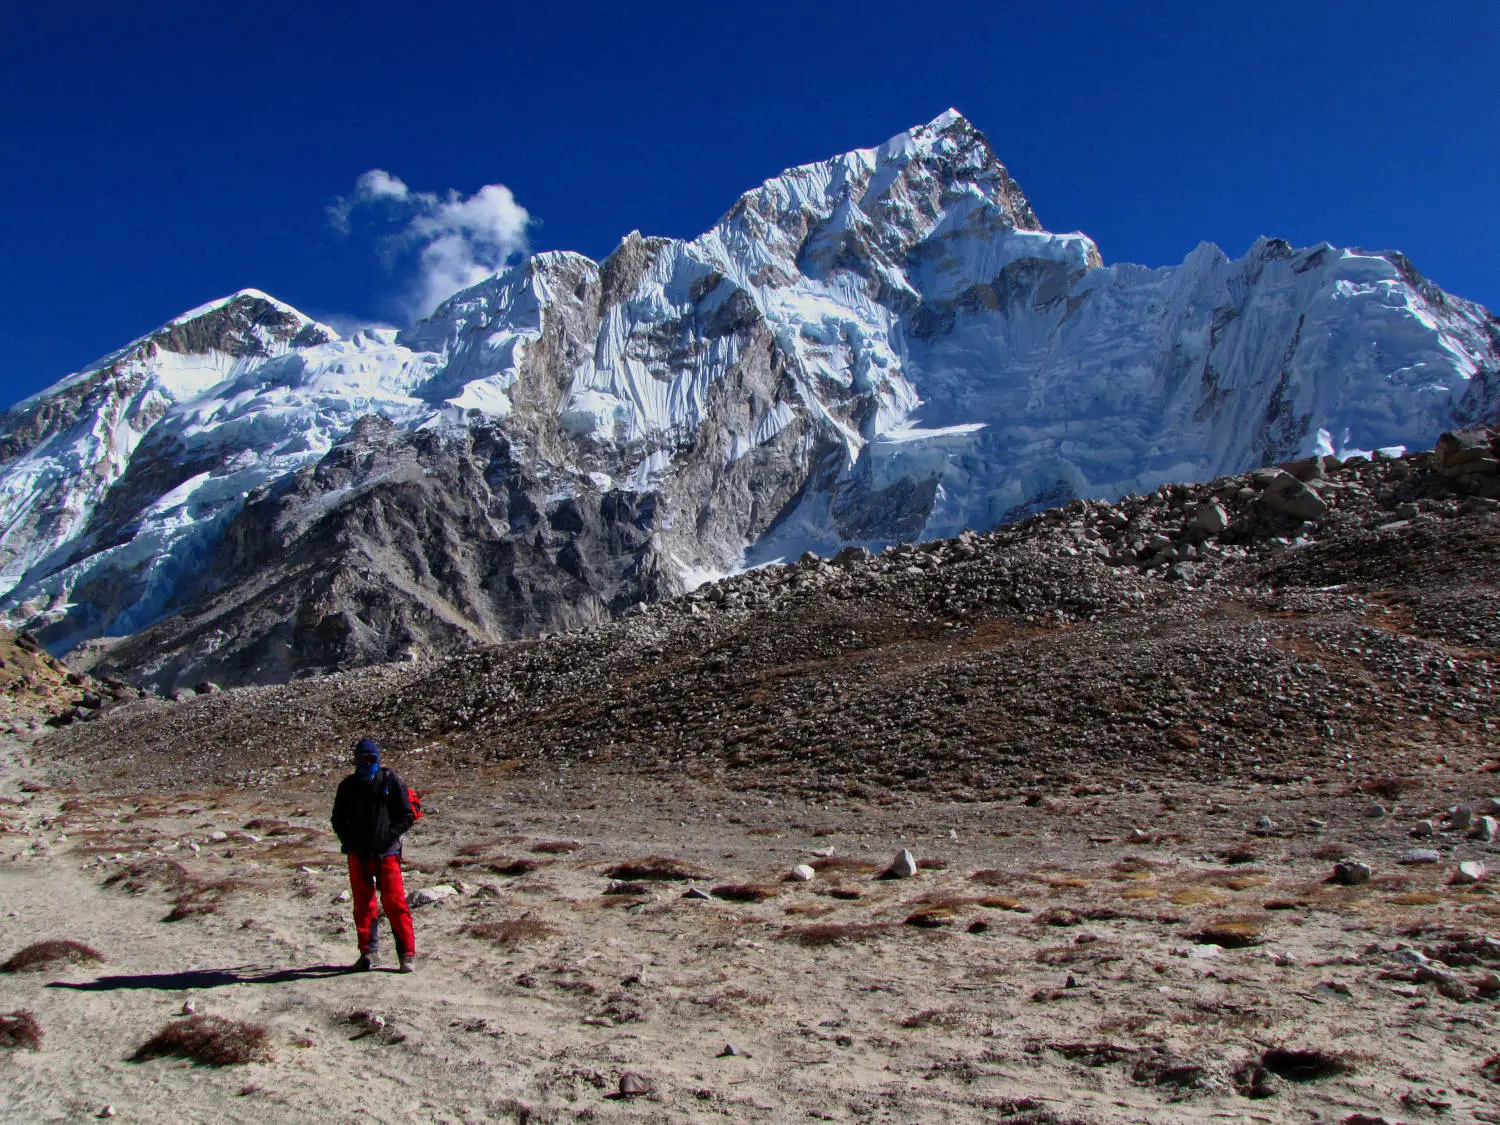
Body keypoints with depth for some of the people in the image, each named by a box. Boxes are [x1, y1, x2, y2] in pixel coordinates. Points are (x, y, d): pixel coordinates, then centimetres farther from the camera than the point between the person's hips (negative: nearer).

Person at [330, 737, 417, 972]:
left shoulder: (391, 782, 1)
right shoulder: (348, 786, 10)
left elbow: (407, 815, 1)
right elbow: (338, 819, 18)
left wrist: (390, 836, -12)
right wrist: (349, 841, 1)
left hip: (386, 852, -3)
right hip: (358, 853, 4)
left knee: (394, 902, -7)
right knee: (363, 904, 8)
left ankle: (408, 953, -2)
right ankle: (368, 952, 18)